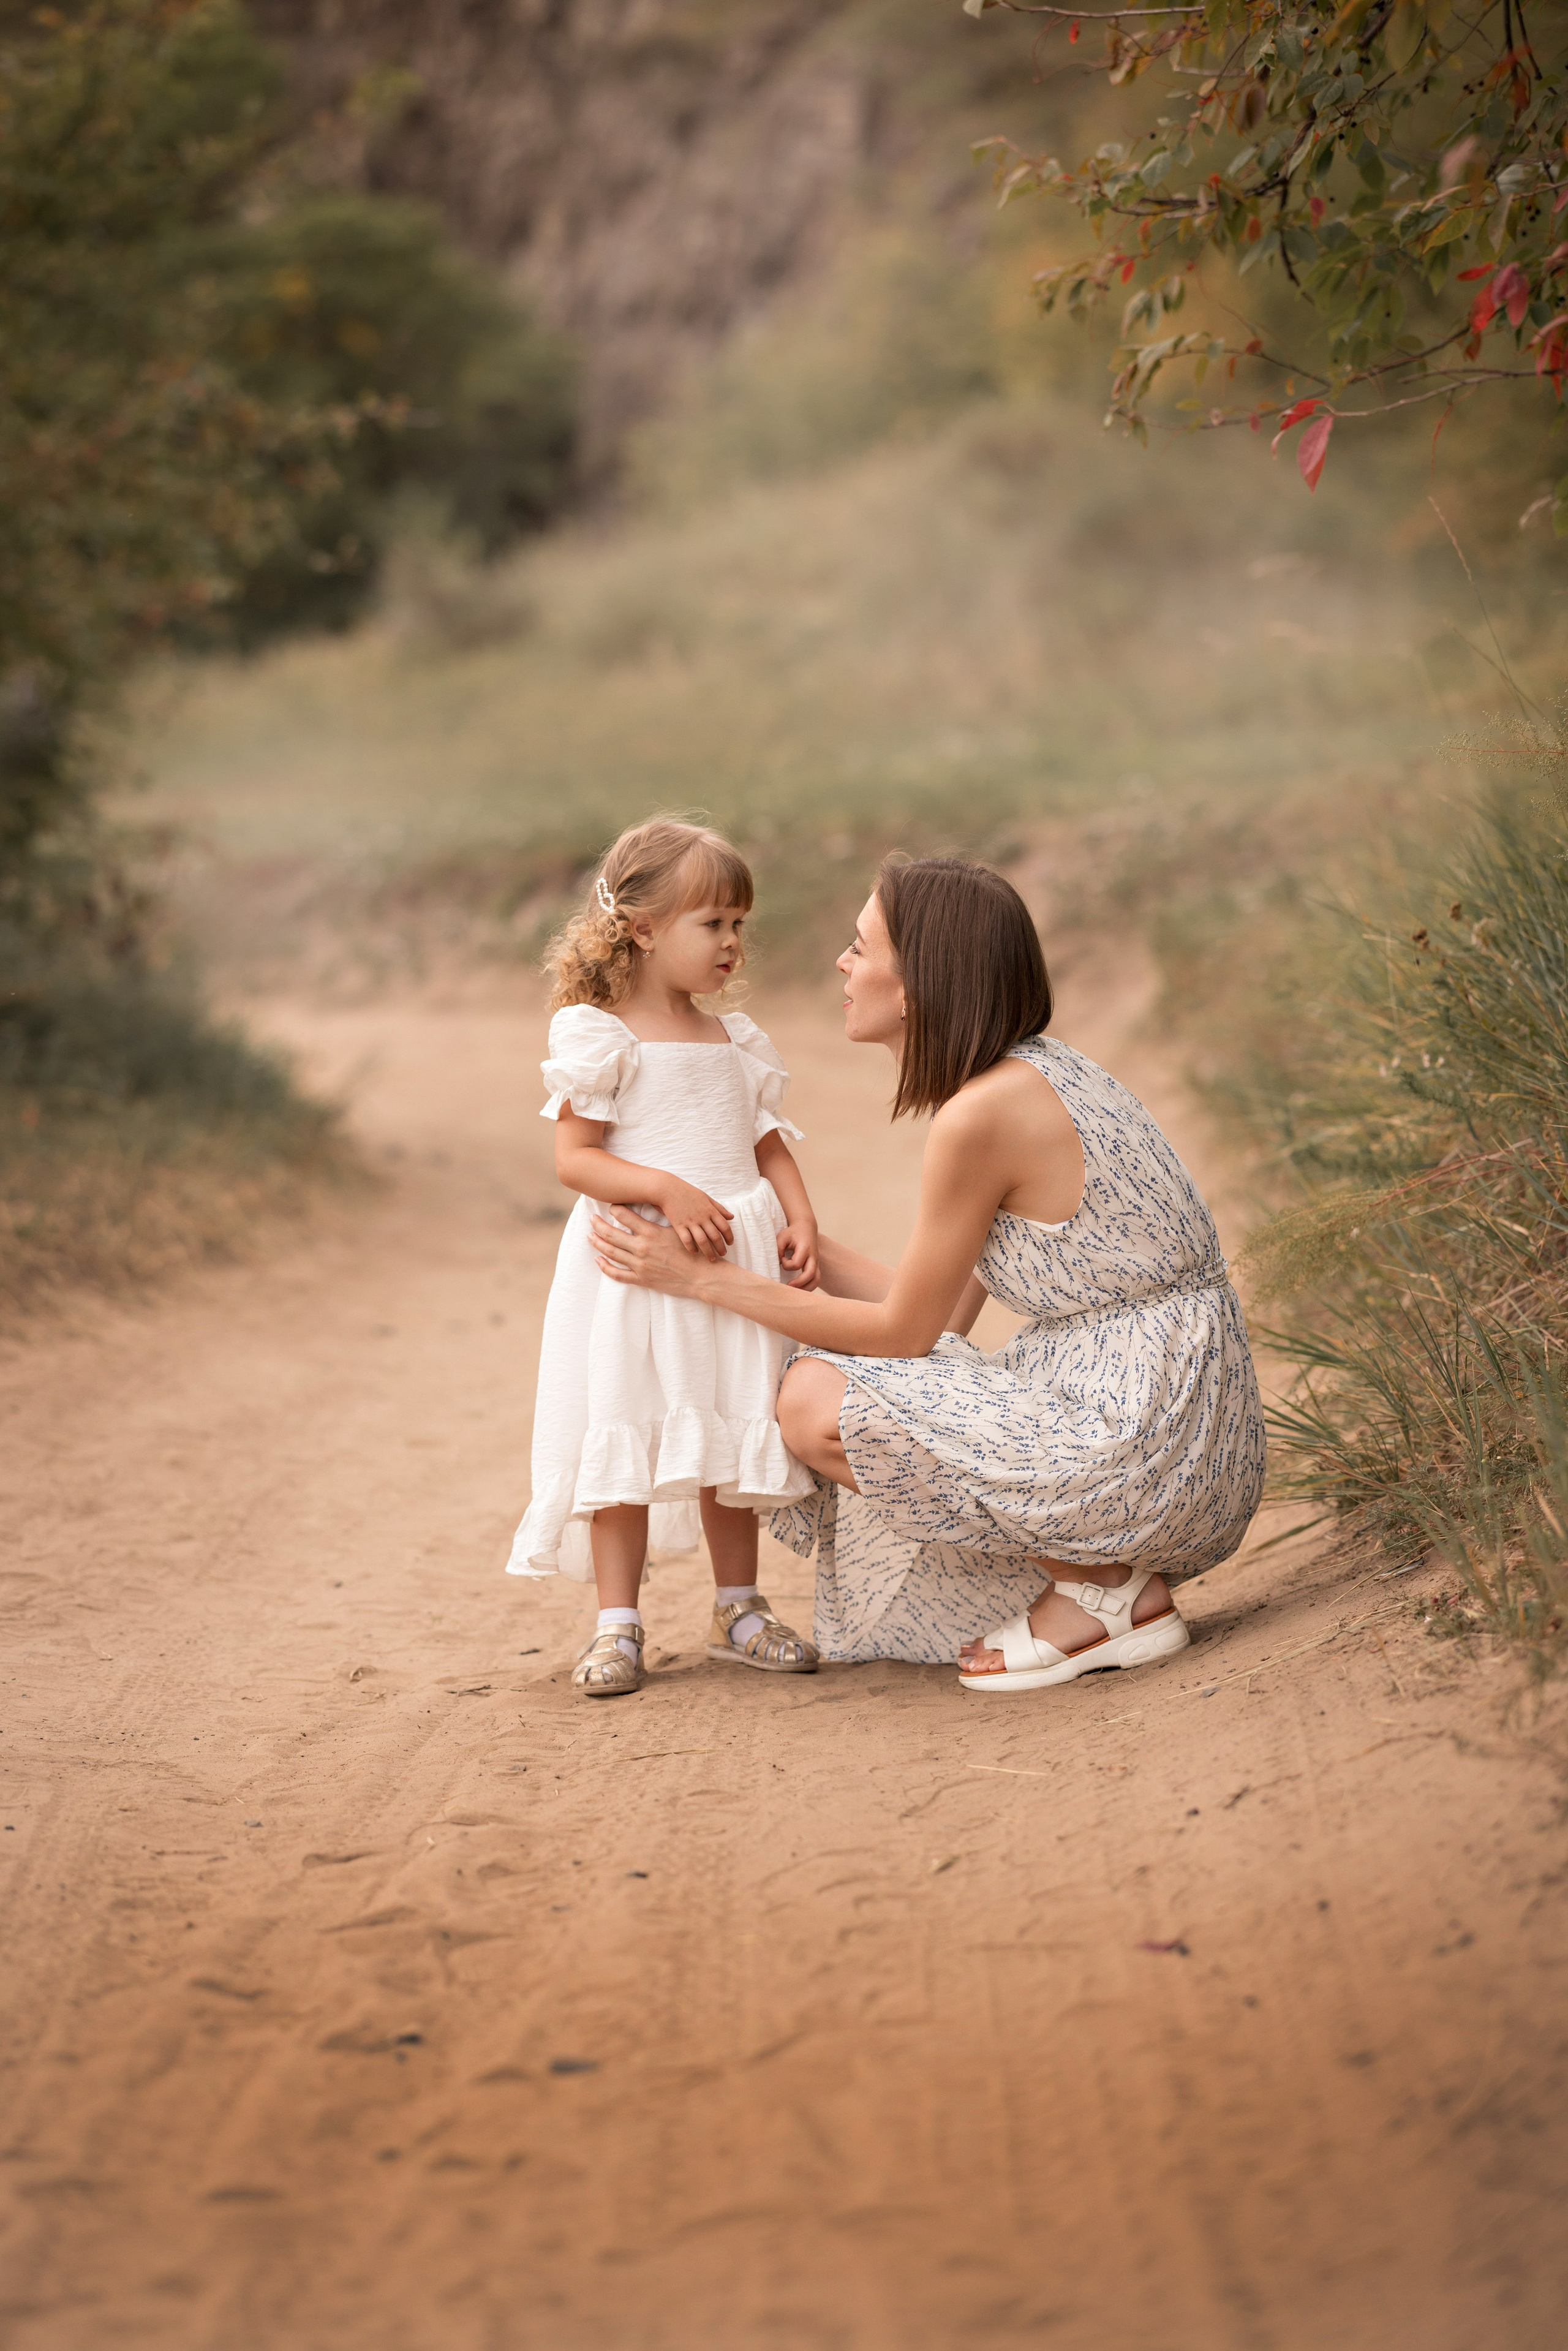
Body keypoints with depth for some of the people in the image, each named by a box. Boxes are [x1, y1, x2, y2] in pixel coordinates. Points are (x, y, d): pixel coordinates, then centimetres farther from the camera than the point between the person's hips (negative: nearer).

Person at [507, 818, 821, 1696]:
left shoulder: (735, 1043, 12)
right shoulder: (601, 1039, -6)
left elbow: (770, 1146, 15)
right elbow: (575, 1158, -10)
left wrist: (801, 1219, -3)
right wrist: (665, 1188, -23)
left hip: (735, 1265, 5)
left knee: (734, 1434, 11)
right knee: (623, 1434, -3)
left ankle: (740, 1610, 23)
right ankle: (618, 1624, 5)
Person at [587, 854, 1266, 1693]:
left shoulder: (981, 1112, -18)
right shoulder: (1033, 1075, 11)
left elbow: (905, 1333, -7)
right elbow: (948, 1312, 15)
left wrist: (704, 1279, -2)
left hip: (1142, 1443, -10)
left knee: (817, 1405, -10)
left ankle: (1107, 1591, -2)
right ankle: (1125, 1577, 12)